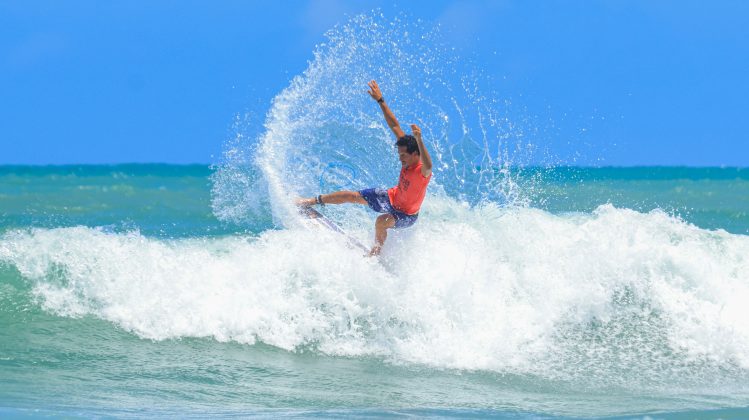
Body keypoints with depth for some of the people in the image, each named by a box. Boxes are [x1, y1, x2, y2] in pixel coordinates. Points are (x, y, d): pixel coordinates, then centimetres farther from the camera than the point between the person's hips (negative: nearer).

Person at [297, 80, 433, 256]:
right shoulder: (407, 154, -17)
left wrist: (419, 140, -78)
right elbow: (394, 126, -13)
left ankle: (376, 250, -8)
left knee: (381, 221, -36)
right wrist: (380, 101, -15)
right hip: (393, 197, 7)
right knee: (352, 196, 9)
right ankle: (314, 201, 26)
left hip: (407, 215, -7)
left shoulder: (423, 171, -37)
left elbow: (428, 166, -63)